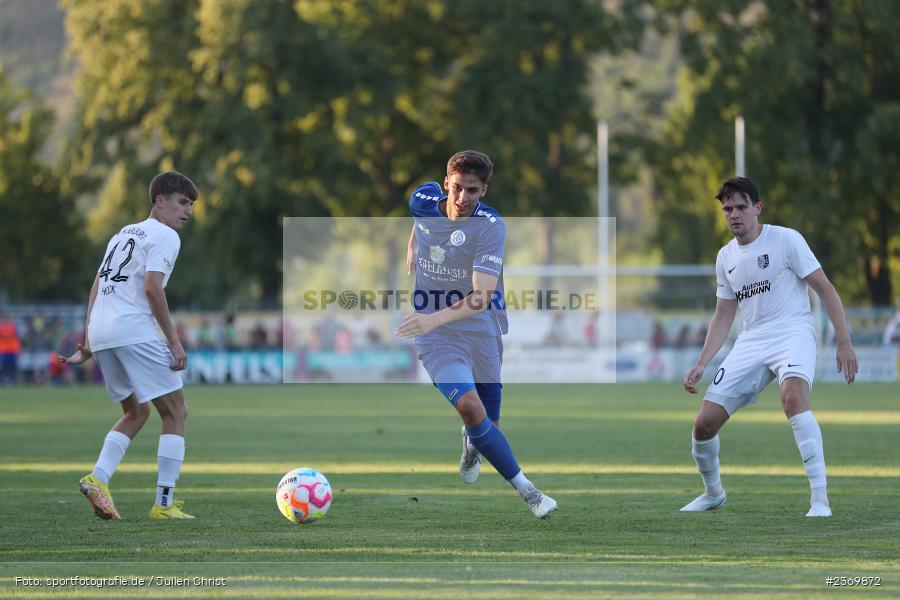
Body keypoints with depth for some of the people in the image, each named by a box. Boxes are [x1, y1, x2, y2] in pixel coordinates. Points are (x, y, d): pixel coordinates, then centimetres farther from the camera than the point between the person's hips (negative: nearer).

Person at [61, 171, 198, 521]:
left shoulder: (125, 233, 25)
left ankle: (98, 478, 1)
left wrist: (87, 346, 25)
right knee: (175, 413, 1)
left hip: (100, 332, 8)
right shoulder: (165, 236, -1)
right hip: (135, 331, -8)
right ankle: (164, 503, -5)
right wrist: (174, 341, -12)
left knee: (136, 413, 21)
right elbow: (151, 286, -14)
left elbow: (96, 288, 23)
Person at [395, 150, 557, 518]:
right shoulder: (425, 201, -9)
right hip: (438, 336, 0)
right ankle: (526, 490, -17)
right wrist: (412, 245, 22)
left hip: (483, 332, 0)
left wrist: (434, 318, -42)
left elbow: (481, 298, -30)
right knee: (470, 407, -24)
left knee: (488, 425, 11)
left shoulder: (491, 226, -20)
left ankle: (471, 445, 52)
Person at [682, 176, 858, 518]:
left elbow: (825, 289, -4)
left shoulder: (786, 239, -5)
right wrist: (701, 365, 9)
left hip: (793, 333, -6)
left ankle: (820, 499, -35)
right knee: (704, 423, -2)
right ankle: (713, 493, 28)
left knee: (793, 396, -37)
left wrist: (844, 343, -11)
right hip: (751, 342, 6)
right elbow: (723, 317, 19)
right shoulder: (726, 257, 13)